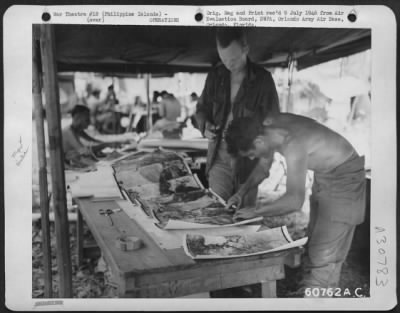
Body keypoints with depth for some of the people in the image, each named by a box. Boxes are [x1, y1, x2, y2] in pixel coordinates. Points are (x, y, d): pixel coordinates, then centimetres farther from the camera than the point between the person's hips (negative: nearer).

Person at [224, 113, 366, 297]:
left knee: (325, 251, -4)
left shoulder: (293, 145, -35)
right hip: (324, 175, 9)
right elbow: (263, 169, 7)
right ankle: (308, 288, 28)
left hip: (344, 175, -9)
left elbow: (294, 201, -42)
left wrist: (255, 212, -31)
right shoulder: (267, 126, -10)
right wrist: (241, 192, -3)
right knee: (314, 242, 16)